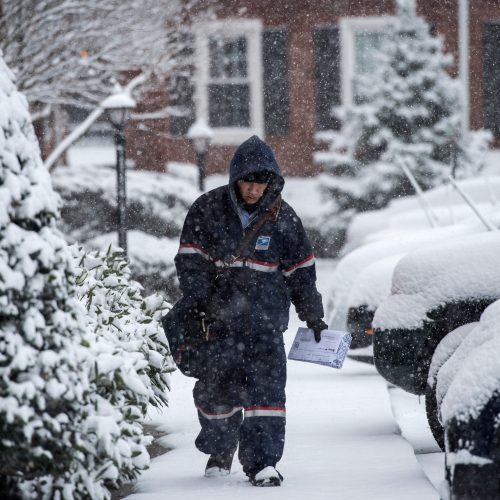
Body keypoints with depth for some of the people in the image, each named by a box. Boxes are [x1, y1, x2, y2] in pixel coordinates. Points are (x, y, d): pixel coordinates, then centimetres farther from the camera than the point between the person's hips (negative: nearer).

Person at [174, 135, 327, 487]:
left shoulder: (282, 217, 2)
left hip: (265, 319, 0)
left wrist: (313, 315, 13)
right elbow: (191, 260, -1)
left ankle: (263, 461, -10)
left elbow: (301, 270, 10)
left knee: (266, 387, -11)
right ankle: (219, 451, 30)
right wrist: (199, 302, -12)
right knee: (216, 387, 7)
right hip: (217, 316, 0)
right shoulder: (208, 209, -1)